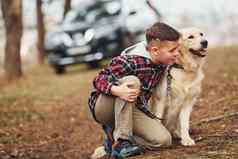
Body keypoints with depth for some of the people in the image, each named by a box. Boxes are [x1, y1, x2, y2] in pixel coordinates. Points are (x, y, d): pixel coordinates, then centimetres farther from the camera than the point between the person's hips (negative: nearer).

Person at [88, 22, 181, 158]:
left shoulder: (163, 62, -5)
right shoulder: (131, 60, -28)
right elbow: (98, 80, -25)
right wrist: (117, 90, -45)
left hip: (131, 109, 6)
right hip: (103, 106, -6)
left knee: (164, 139, -16)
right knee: (131, 81, -36)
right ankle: (121, 140, -28)